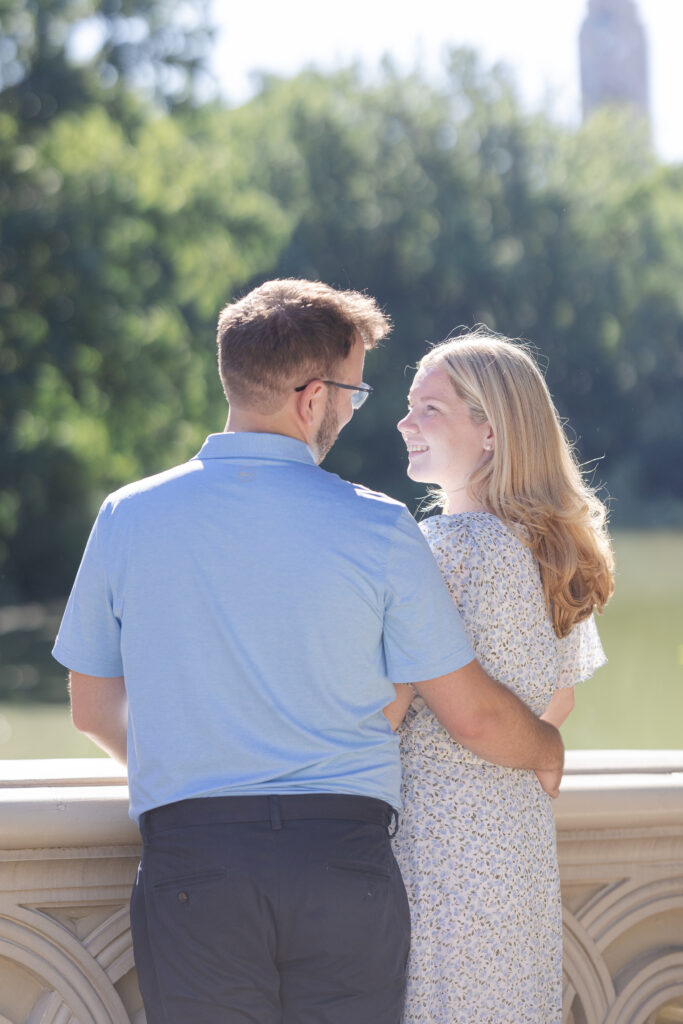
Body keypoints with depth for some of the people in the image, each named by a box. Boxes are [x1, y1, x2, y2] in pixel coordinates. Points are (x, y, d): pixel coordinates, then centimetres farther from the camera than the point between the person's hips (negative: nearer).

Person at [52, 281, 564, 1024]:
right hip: (344, 863, -1)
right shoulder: (376, 529, -5)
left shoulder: (129, 517, 0)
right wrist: (548, 751, 23)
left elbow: (93, 710, 12)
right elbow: (474, 718, 1)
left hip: (188, 863, 1)